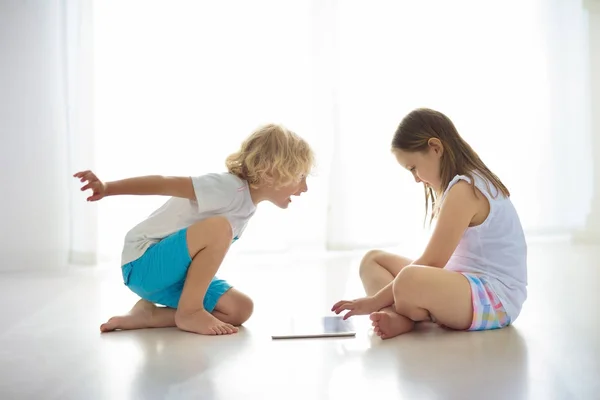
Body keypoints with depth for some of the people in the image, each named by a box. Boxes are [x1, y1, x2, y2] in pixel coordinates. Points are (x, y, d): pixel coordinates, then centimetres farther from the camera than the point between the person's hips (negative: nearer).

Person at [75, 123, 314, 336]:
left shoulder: (248, 204, 5)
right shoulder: (230, 188, -23)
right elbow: (166, 184, -27)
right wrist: (107, 188, -35)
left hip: (175, 271, 9)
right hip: (143, 265, -9)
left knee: (240, 309, -5)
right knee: (219, 227, -32)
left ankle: (149, 314, -2)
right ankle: (189, 311, -16)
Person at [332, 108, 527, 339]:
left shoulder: (463, 190, -17)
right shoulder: (456, 186, 15)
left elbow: (431, 262, -19)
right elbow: (436, 262, 12)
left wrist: (375, 300, -15)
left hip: (496, 300, -11)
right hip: (464, 285, 11)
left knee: (408, 281, -39)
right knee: (373, 260, 11)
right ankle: (398, 315, -16)